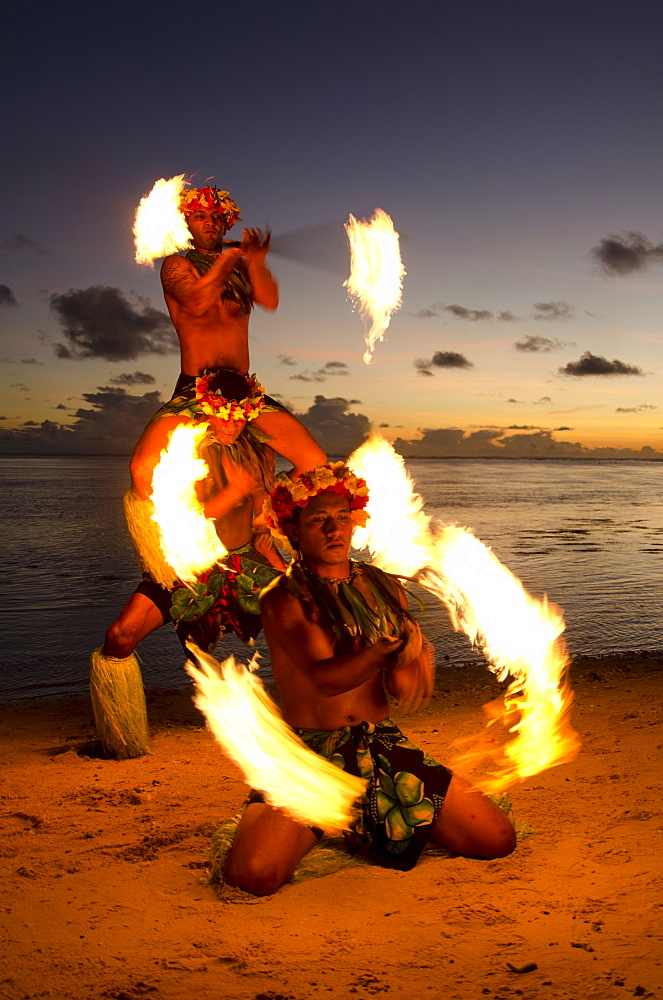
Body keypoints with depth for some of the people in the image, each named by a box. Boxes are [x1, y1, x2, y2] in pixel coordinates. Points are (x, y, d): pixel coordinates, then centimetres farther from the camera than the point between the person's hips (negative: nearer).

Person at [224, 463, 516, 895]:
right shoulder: (283, 600, -7)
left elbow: (417, 690, 2)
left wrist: (411, 665, -22)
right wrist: (392, 644, -36)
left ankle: (384, 823, 20)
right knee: (255, 874, -25)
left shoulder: (385, 588, 8)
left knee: (498, 839, -5)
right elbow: (326, 677, -22)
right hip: (308, 754, -3)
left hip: (384, 749, 4)